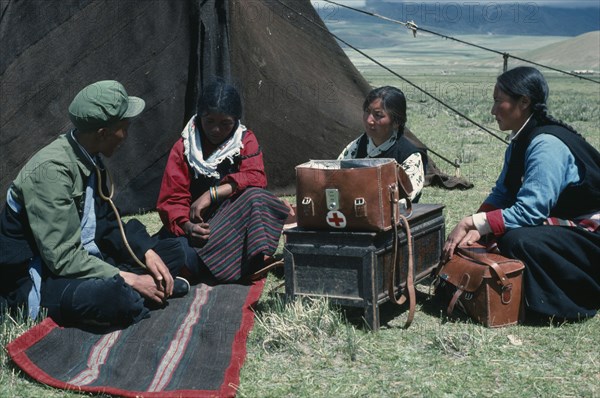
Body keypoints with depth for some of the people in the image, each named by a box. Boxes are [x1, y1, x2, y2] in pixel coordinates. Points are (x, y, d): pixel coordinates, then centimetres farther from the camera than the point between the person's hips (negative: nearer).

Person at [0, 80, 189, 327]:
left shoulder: (91, 158, 4)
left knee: (173, 251, 6)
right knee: (115, 297, -37)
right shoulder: (51, 170, -23)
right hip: (40, 280, -9)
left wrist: (148, 253, -5)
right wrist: (129, 279, -23)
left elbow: (108, 223, 11)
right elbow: (63, 259, -26)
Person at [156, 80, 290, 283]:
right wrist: (187, 226, -29)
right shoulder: (183, 148, 0)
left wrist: (212, 194, -25)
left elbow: (255, 178, -15)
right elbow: (171, 199, -7)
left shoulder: (246, 141, 3)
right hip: (198, 225, 0)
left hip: (236, 222, 0)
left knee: (255, 196, -33)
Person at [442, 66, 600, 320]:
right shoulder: (521, 142, 5)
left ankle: (575, 303, -10)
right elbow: (501, 194, 5)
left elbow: (529, 211, -30)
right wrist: (476, 230, -12)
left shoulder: (547, 145, -24)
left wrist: (472, 222, -26)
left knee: (517, 240, -29)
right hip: (562, 225, 9)